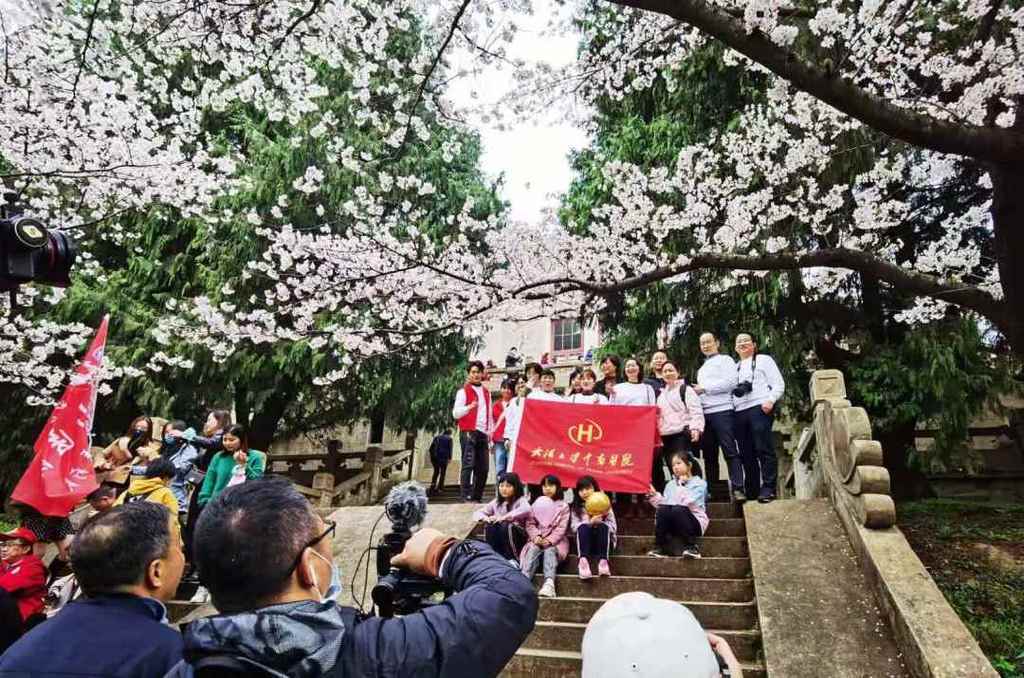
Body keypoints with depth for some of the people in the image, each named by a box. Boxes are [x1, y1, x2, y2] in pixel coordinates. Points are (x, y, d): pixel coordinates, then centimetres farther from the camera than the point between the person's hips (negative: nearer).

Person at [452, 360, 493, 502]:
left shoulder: (487, 393, 21)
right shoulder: (463, 391, 2)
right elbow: (455, 413, -5)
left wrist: (489, 431, 15)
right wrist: (470, 406, -21)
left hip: (483, 434, 6)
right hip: (468, 432, -6)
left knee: (483, 468, 4)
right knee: (468, 465, -12)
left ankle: (477, 497, 12)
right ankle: (466, 496, -11)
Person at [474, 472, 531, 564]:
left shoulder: (521, 500, -6)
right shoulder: (496, 502, 8)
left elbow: (526, 510, -30)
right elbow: (477, 513, 7)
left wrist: (505, 517, -35)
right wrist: (485, 518, -17)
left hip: (518, 538, -3)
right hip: (499, 541, 4)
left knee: (506, 525, -32)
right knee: (489, 525, -23)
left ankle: (513, 559, -18)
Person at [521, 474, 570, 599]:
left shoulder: (563, 506, 6)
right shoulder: (536, 504, 14)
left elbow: (562, 527, -4)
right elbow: (530, 524, 5)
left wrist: (550, 540, -18)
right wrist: (536, 536, -14)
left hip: (556, 540, -2)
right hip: (538, 539, 2)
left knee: (550, 550, -33)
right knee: (533, 549, -29)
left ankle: (549, 582, -55)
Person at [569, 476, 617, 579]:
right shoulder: (575, 507, 8)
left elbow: (613, 527, 0)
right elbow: (574, 527, -6)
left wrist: (599, 522, -18)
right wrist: (590, 523, -22)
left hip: (604, 542, 0)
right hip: (585, 542, 0)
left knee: (603, 527, -31)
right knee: (583, 527, -30)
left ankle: (603, 560, -47)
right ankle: (583, 560, -50)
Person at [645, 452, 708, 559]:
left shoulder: (699, 483, 1)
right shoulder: (670, 484, 15)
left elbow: (688, 502, -16)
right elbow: (663, 503, 7)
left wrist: (681, 485, -12)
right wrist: (654, 496, -6)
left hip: (694, 522, -4)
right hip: (674, 525, 4)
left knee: (678, 510, -33)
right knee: (662, 509, -26)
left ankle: (691, 547, -22)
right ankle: (660, 548, -20)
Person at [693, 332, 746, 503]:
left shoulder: (725, 360, 5)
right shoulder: (702, 369, 27)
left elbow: (730, 382, -10)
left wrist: (704, 388, -8)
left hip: (722, 411, -7)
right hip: (704, 413, 7)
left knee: (730, 451, -9)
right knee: (709, 454, 8)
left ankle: (738, 489, -10)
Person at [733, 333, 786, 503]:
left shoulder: (764, 360, 12)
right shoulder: (735, 367, 27)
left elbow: (778, 384, 3)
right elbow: (730, 389, 24)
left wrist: (770, 400, -14)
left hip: (759, 408, -5)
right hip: (739, 412, 5)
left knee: (764, 449, -12)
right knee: (746, 453, 5)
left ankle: (768, 488, -10)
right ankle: (752, 489, 10)